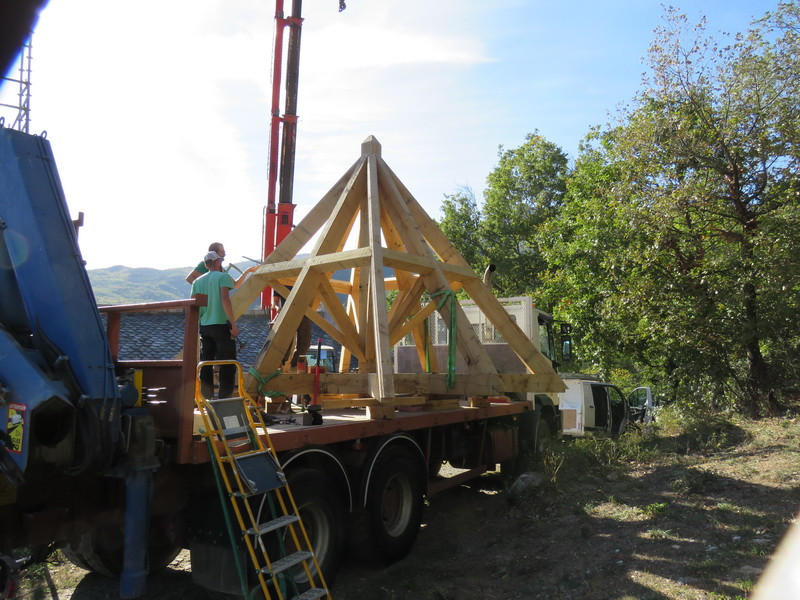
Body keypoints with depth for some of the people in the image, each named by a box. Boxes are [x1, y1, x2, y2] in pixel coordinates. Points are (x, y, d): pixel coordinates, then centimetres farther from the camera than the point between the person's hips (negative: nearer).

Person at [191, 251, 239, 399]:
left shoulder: (198, 281, 13)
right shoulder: (223, 277, -4)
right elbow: (225, 300, -17)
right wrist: (233, 323, -16)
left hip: (204, 326, 6)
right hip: (221, 325, -6)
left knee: (205, 365, 12)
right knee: (227, 366, 0)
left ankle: (207, 400, 16)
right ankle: (225, 398, -3)